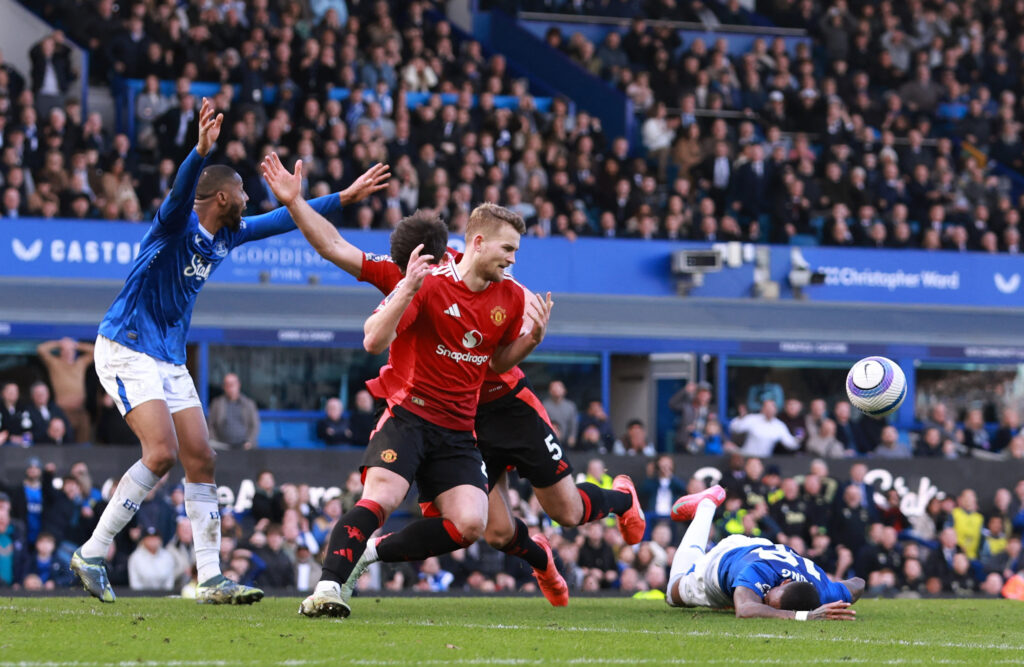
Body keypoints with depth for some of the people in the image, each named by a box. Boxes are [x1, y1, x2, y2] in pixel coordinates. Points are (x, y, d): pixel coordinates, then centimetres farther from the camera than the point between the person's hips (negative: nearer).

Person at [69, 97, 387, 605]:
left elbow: (283, 219, 22)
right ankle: (91, 554, -12)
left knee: (201, 459, 1)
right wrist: (202, 150, -56)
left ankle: (210, 578, 4)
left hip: (170, 360, 9)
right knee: (161, 453, -21)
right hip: (126, 350, -9)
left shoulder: (225, 235, 10)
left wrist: (344, 198, 23)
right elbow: (182, 190, -37)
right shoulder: (177, 225, -14)